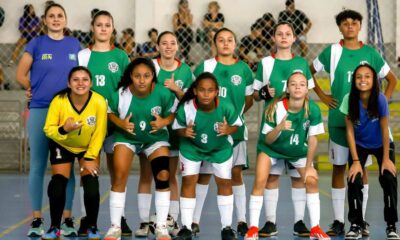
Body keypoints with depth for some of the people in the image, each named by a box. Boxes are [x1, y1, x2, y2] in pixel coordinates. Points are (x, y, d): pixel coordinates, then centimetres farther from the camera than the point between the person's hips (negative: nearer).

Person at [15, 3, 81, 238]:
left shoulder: (75, 45, 9)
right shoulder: (36, 44, 2)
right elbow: (21, 74, 8)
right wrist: (37, 90, 6)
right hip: (40, 111, -2)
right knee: (38, 166, 0)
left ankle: (67, 219, 9)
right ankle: (37, 220, 6)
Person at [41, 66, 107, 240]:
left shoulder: (99, 102, -28)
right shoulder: (58, 101, -28)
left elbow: (99, 133, -16)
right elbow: (48, 129, -19)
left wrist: (90, 157, -14)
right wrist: (63, 129, -40)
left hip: (89, 147, 0)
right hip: (62, 146, 0)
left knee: (91, 186, -13)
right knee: (57, 186, -9)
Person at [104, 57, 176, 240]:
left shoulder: (163, 93, -22)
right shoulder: (120, 94, -21)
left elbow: (173, 113, -6)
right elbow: (110, 112, -5)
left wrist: (164, 122, -27)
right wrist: (121, 123, -24)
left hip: (156, 138, 0)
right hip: (126, 137, 0)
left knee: (163, 176, -13)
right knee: (119, 176, -12)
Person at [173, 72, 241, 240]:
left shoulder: (226, 108, -30)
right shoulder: (186, 108, -30)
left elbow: (236, 125, -13)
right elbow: (178, 128, -14)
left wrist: (228, 130, -35)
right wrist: (184, 132, -37)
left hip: (220, 148, 1)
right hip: (191, 147, 0)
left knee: (224, 182, 4)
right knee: (188, 181, -5)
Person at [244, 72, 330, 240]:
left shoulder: (313, 109, -25)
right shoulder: (275, 108, -29)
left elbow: (312, 139, -13)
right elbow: (268, 140, -24)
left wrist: (309, 167, -9)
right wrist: (279, 128, -44)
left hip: (298, 150, 2)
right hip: (272, 148, -2)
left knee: (312, 180, -9)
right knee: (260, 181, -17)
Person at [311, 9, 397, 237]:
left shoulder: (370, 53, 3)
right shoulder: (332, 52, 0)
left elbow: (392, 79, 12)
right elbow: (308, 72, 9)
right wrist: (322, 95, 0)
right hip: (338, 119, -1)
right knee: (339, 167, 3)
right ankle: (338, 221, 8)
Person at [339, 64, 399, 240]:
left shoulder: (380, 99, -27)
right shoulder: (349, 100, -24)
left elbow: (384, 129, -19)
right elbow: (350, 131, -17)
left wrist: (386, 158, -16)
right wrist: (356, 161, -18)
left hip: (382, 145, -1)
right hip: (359, 145, 1)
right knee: (354, 181, -17)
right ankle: (356, 225, -4)